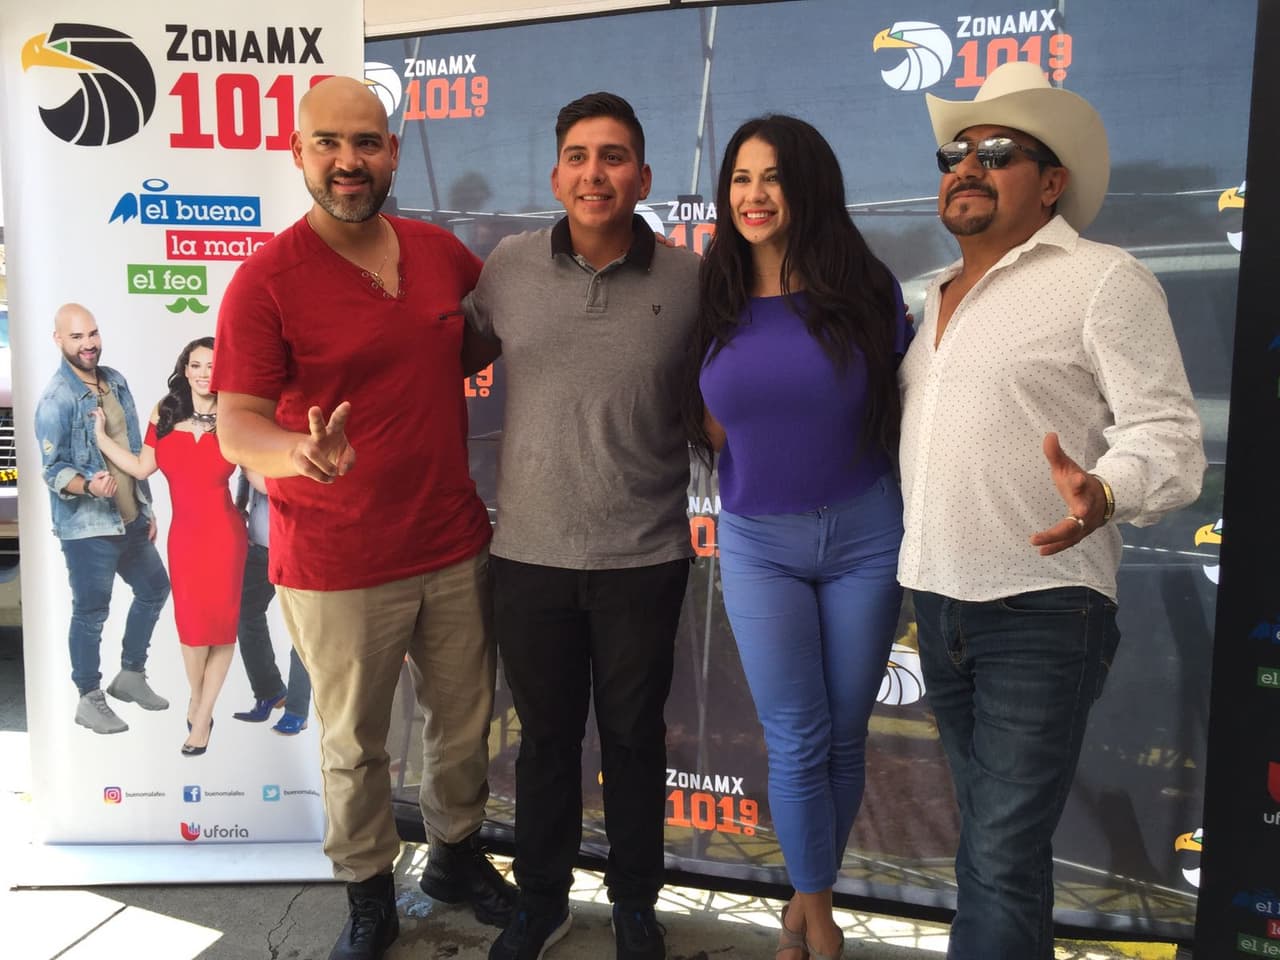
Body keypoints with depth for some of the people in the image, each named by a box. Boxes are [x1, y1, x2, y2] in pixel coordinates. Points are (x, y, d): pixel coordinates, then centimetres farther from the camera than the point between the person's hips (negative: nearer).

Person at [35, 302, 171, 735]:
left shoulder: (116, 381, 8)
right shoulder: (56, 399, -14)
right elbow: (52, 469, -16)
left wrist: (147, 508, 15)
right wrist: (88, 486, -37)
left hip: (130, 519, 8)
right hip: (87, 526, -8)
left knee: (155, 589, 18)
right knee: (91, 613, 3)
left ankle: (130, 674, 35)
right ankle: (90, 700, 20)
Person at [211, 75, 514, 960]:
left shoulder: (441, 251, 3)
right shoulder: (267, 280, -11)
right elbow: (238, 424, -15)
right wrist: (302, 452, -36)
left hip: (456, 546, 5)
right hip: (338, 568, -4)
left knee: (465, 722, 19)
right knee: (355, 746, 12)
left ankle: (457, 855, 44)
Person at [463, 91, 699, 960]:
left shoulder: (689, 279, -6)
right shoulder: (509, 266, -3)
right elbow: (461, 355, 13)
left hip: (644, 558, -1)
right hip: (530, 553, 1)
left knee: (634, 736, 15)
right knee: (545, 734, 17)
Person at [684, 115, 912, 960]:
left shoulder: (864, 289, -4)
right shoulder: (714, 302, 0)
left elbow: (906, 409, 1)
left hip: (865, 535, 0)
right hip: (759, 542, 1)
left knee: (843, 736, 10)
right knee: (797, 742, 5)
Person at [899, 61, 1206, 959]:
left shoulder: (1105, 280, -6)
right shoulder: (933, 299, 15)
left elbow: (1169, 436, -12)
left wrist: (1101, 493, -32)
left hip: (1042, 612, -7)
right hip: (937, 606, 7)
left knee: (1001, 861, -5)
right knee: (992, 841, 19)